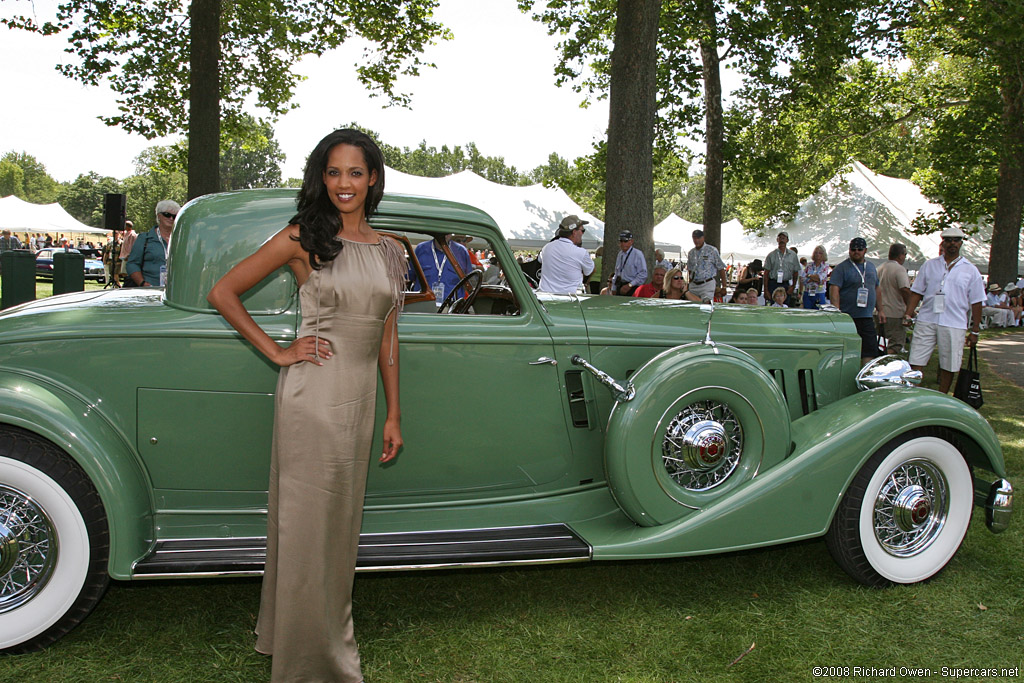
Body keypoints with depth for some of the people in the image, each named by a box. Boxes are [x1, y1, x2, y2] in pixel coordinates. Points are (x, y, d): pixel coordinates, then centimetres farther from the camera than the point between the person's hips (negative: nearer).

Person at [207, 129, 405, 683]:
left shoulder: (389, 252, 9)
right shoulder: (302, 239, -5)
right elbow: (222, 292, -1)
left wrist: (393, 415, 12)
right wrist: (276, 351, -6)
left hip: (361, 398, 5)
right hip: (312, 394, -5)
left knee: (341, 521, 16)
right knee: (308, 523, 4)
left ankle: (331, 633, 35)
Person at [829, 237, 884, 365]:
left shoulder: (871, 267, 16)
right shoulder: (842, 268, -4)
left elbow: (876, 289, 24)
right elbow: (834, 289, -13)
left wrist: (879, 310, 20)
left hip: (867, 317, 5)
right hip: (848, 317, -5)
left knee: (870, 349, 1)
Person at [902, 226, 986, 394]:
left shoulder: (970, 270, 6)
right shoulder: (929, 265, 10)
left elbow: (976, 303, 6)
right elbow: (916, 292, 12)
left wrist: (974, 331, 3)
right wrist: (908, 315, 1)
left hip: (954, 325, -1)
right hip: (926, 320, 1)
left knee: (948, 366, 4)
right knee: (916, 362, -3)